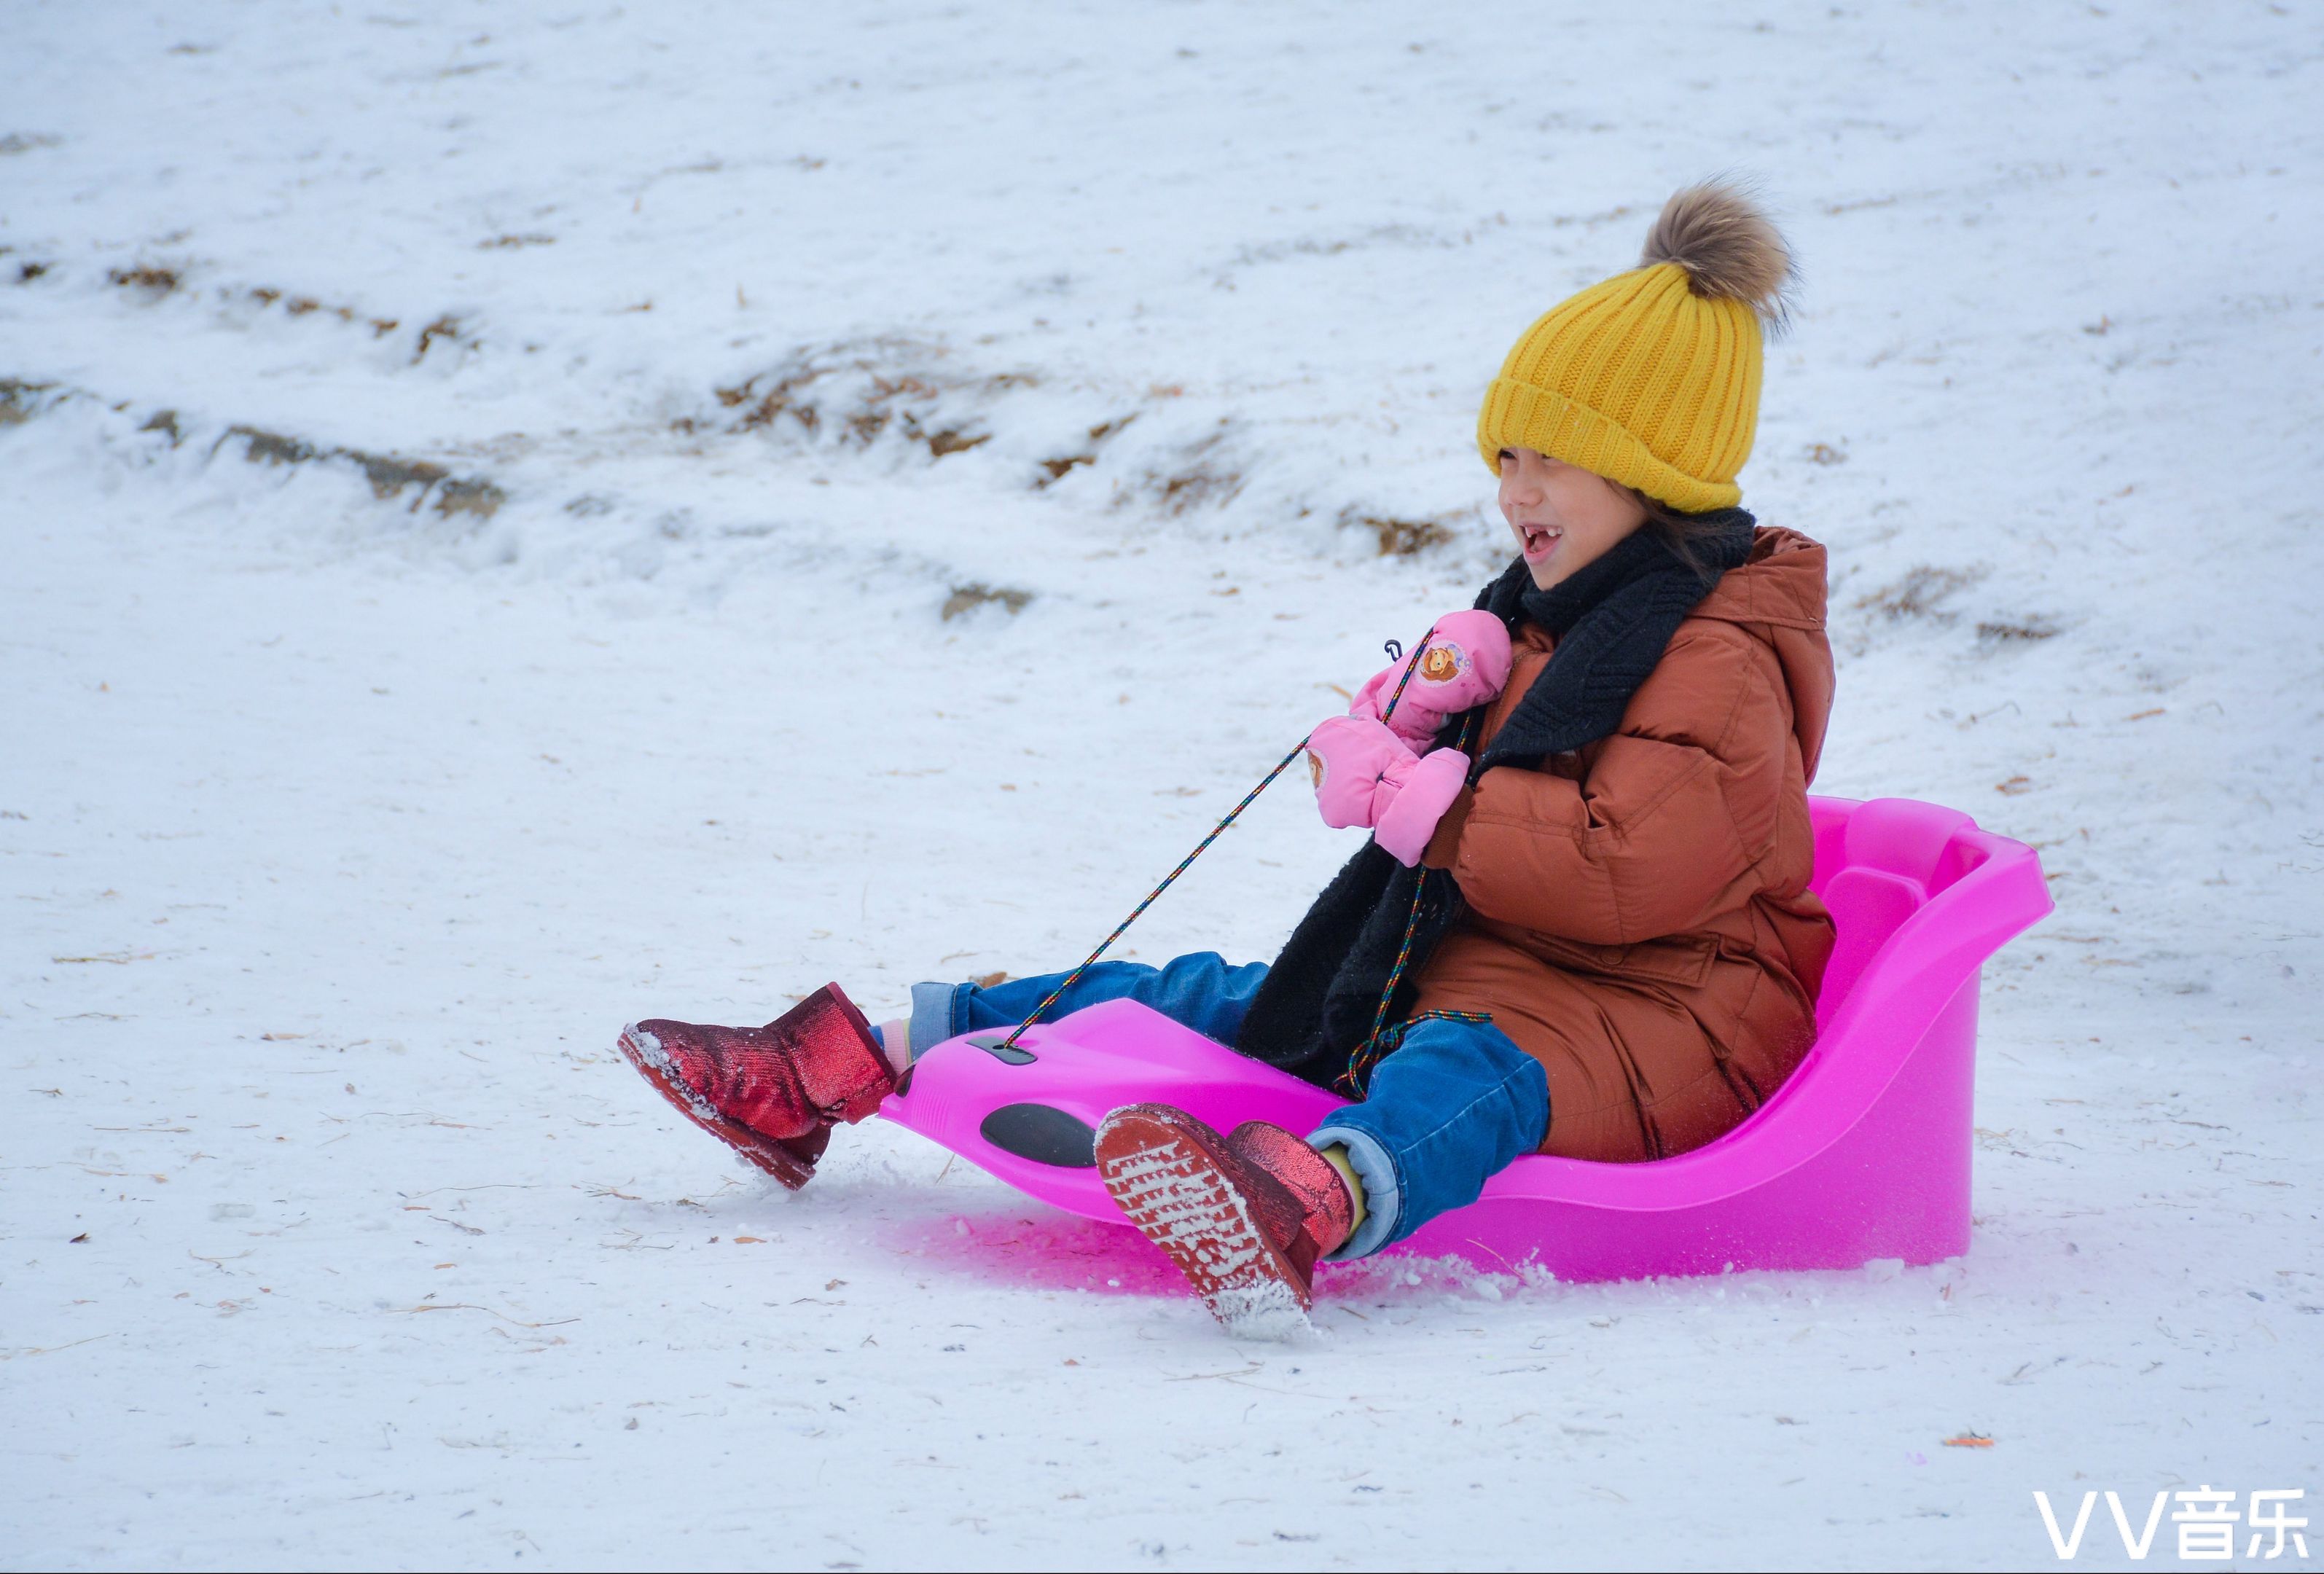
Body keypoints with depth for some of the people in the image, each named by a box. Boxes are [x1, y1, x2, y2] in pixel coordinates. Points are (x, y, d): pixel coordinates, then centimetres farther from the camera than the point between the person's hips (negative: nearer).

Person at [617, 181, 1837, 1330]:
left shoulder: (1719, 661, -12)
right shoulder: (1547, 611, 19)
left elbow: (1627, 867, -27)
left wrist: (1424, 803, -22)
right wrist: (1416, 712, -2)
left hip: (1654, 1025, -11)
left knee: (1476, 1071, -43)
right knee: (1203, 1001, 5)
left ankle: (1317, 1203, -79)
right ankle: (845, 1068, 5)